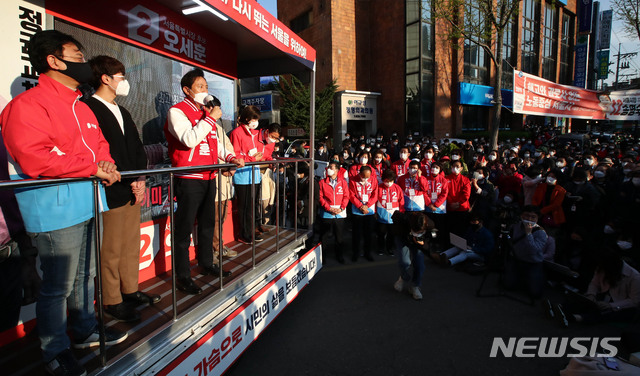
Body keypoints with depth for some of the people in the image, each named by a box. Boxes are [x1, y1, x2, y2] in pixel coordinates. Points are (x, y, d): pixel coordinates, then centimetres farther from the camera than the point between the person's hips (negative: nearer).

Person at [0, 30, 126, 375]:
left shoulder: (82, 108, 16)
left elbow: (100, 143, 20)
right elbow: (35, 159, -23)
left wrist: (106, 163, -3)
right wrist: (93, 167, -19)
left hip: (88, 208, 9)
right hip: (56, 213, -9)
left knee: (85, 275, 21)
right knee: (58, 286, 3)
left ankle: (84, 330, 40)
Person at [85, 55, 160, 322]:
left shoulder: (122, 112, 19)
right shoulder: (91, 109, -10)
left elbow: (138, 149, 17)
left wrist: (140, 180, 3)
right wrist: (132, 182, -13)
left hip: (132, 190, 9)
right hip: (111, 193, -8)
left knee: (131, 244, 15)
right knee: (111, 250, 2)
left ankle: (130, 291, 28)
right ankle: (112, 301, 16)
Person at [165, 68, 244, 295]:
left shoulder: (207, 113, 18)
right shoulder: (177, 111, -7)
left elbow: (215, 143, 23)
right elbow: (190, 140, -23)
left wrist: (231, 157, 7)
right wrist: (210, 118, -18)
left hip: (209, 178, 9)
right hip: (189, 180, -8)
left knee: (207, 224, 18)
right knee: (184, 229, -2)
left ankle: (206, 264, 34)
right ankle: (182, 277, 8)